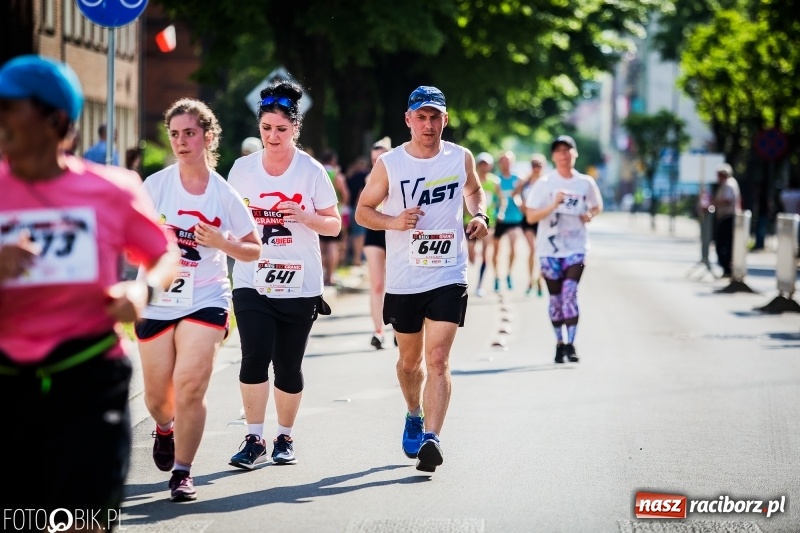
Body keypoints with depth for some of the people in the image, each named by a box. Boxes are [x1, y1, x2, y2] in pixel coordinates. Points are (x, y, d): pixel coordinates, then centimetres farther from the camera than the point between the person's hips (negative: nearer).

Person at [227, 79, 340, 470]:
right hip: (252, 281, 1)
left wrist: (304, 217, -17)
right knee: (255, 357, -15)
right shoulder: (242, 168, 4)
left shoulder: (311, 171, -2)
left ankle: (285, 438, 23)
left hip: (300, 285, -1)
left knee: (289, 367, 4)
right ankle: (254, 440, -5)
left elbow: (334, 225, 2)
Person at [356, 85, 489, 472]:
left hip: (448, 276, -1)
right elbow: (363, 211, 3)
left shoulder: (461, 158, 1)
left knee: (438, 359, -13)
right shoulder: (389, 164, -4)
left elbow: (473, 190, 22)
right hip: (403, 278, 1)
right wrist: (393, 221, -16)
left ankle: (431, 438, -18)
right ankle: (414, 415, 43)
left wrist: (479, 215, 1)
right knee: (410, 359, 16)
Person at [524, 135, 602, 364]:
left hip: (575, 248, 0)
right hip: (549, 248, 0)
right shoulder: (544, 183, -3)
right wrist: (554, 204, -21)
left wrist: (590, 215, -2)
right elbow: (530, 217, -8)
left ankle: (571, 344, -11)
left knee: (570, 293, -14)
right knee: (555, 297, 6)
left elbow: (597, 206, 20)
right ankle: (559, 343, 18)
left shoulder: (586, 182, 3)